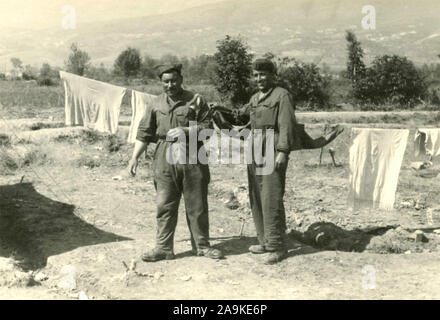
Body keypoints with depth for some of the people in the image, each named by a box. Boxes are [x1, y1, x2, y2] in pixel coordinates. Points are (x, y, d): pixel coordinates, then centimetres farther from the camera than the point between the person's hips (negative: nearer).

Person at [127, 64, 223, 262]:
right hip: (165, 159, 2)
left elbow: (206, 127, -1)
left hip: (192, 158, -2)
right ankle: (163, 248, 14)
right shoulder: (157, 104, 9)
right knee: (165, 205, 4)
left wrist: (185, 130, -16)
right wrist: (135, 157, 2)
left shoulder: (195, 101, 2)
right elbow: (144, 132, 9)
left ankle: (202, 246, 19)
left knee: (197, 206, 6)